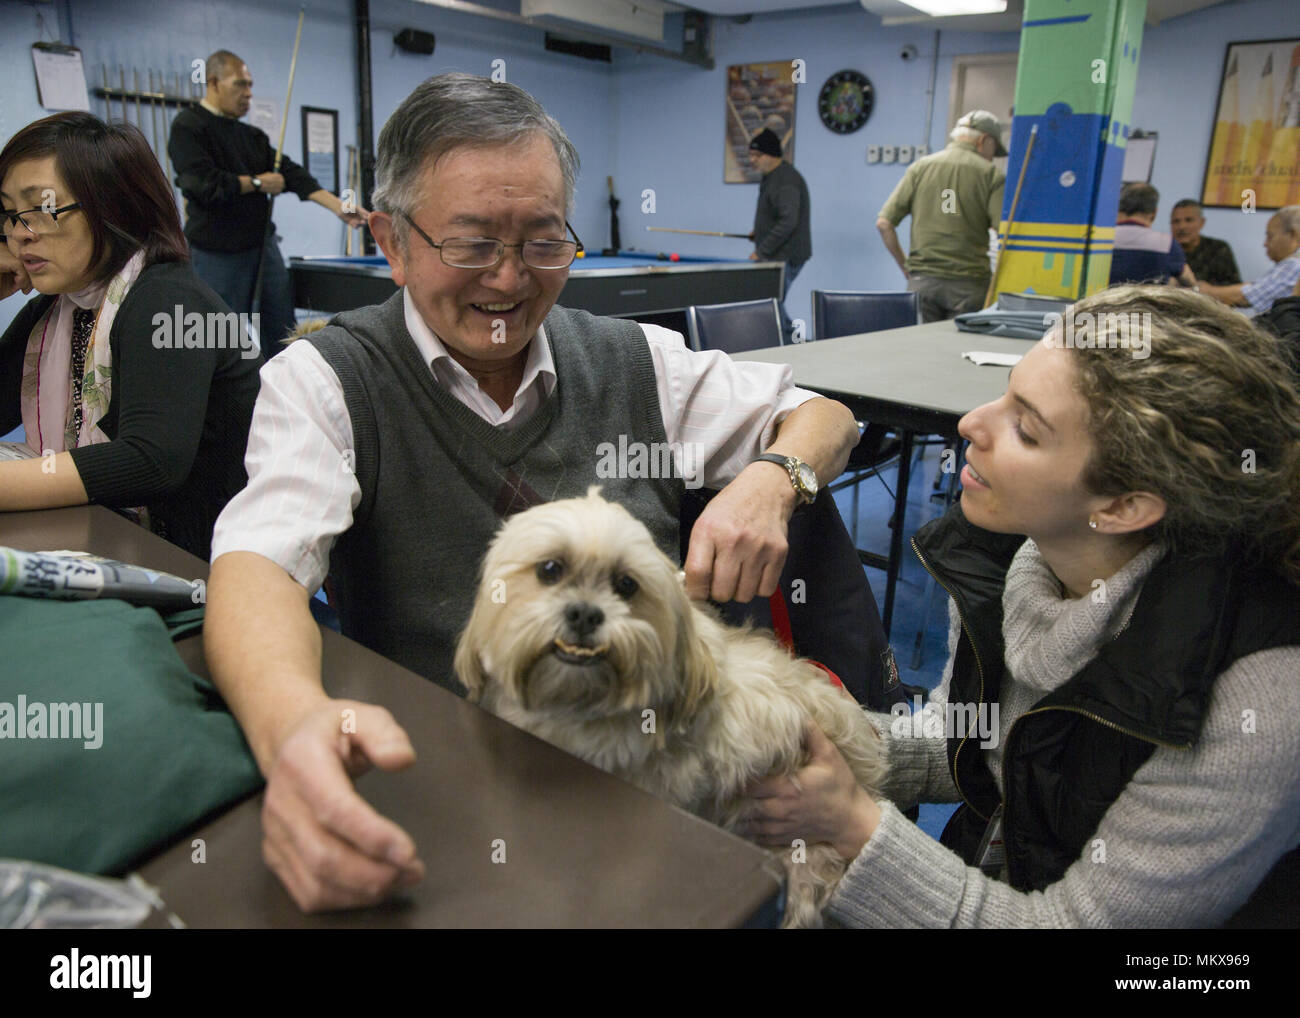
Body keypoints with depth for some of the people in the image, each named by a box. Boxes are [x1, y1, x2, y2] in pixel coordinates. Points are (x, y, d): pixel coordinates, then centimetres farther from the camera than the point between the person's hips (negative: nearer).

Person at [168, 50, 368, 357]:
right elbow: (203, 184, -19)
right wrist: (257, 183, -8)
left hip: (264, 245, 7)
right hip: (219, 254, -7)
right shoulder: (188, 126, -6)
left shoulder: (252, 136, 15)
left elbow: (292, 175, 7)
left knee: (282, 332, 7)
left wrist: (339, 206, -6)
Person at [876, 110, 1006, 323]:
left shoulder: (919, 167, 8)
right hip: (969, 283, -2)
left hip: (921, 280, 3)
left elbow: (884, 223, 3)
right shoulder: (990, 174, 0)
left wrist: (904, 265, 13)